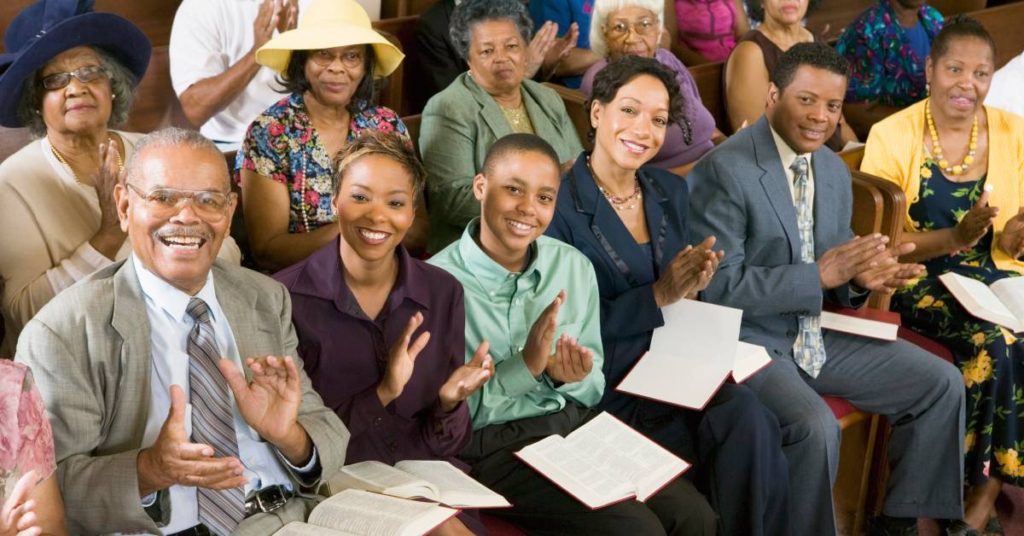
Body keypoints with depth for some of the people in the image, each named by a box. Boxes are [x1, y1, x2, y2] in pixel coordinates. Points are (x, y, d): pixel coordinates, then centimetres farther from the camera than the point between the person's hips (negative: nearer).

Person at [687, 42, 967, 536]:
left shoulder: (834, 170, 8)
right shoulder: (724, 171, -18)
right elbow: (717, 286, -22)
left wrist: (860, 275, -9)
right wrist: (820, 274, -25)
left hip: (817, 335, 8)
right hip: (746, 341, -8)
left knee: (942, 384, 3)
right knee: (815, 426, -32)